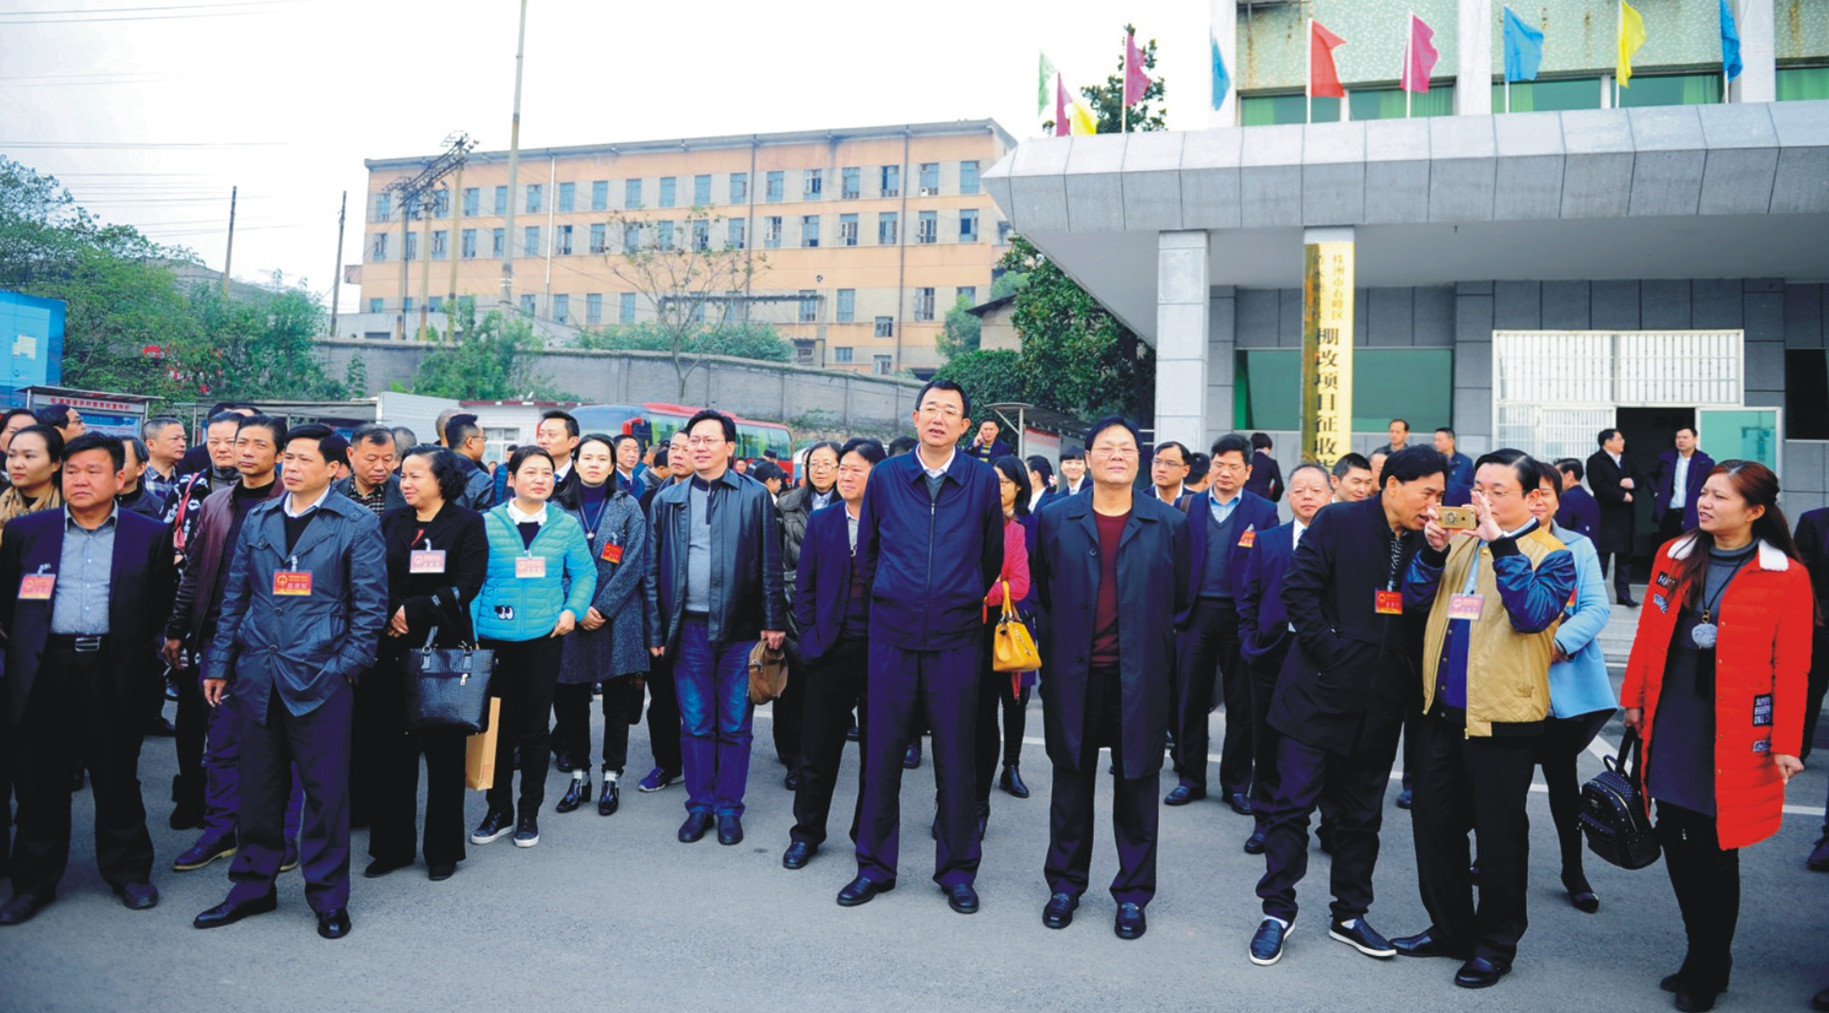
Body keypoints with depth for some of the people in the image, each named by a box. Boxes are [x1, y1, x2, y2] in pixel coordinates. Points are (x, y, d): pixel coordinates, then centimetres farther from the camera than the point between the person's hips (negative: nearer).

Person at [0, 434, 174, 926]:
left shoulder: (149, 534, 2)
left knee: (119, 779, 9)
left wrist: (135, 647, 4)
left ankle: (129, 872, 22)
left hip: (115, 676, -1)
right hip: (44, 674, 1)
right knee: (40, 783, 9)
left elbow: (162, 602, 8)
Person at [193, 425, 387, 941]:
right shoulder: (258, 520, 11)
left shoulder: (357, 524, -3)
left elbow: (371, 603, -4)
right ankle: (253, 886, 28)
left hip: (320, 677, -4)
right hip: (258, 676, 4)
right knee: (259, 787, 13)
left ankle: (328, 897, 16)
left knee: (326, 791, 3)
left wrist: (347, 665, -10)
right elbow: (235, 596, 14)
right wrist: (219, 664, 11)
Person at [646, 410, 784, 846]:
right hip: (689, 627, 2)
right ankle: (699, 805, 21)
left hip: (739, 627, -2)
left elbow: (770, 563, 0)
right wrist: (657, 630, 4)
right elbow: (654, 569, 8)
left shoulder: (755, 496, 1)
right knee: (695, 723, 9)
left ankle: (729, 808, 18)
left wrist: (773, 622, -4)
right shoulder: (668, 500, 8)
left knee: (735, 724, 6)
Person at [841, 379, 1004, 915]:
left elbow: (992, 556, 11)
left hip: (955, 637, -1)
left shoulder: (983, 480, 0)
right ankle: (875, 865, 23)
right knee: (882, 751, 7)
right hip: (891, 635, 1)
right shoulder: (885, 476, 3)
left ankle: (957, 870, 22)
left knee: (955, 755, 6)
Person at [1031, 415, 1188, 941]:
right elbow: (1041, 591, 11)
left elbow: (1180, 601, 8)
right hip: (1073, 676, 1)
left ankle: (1133, 893, 24)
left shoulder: (1170, 525, 1)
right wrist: (1063, 638, 8)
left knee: (1137, 786, 9)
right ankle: (1065, 883, 28)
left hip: (1140, 678, 0)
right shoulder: (1054, 520, 2)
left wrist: (1146, 637, 5)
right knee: (1071, 783, 11)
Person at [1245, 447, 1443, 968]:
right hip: (1318, 691, -4)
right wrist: (1328, 650, -14)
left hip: (1378, 704, 5)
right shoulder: (1338, 522, -6)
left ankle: (1349, 914, 28)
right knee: (1293, 802, 1)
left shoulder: (1423, 542, 8)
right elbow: (1298, 588, -11)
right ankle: (1277, 910, 15)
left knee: (1361, 815, 14)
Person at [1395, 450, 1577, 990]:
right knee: (1434, 822, 14)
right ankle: (1450, 928, 31)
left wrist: (1501, 544, -25)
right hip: (1441, 709, 6)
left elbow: (1532, 614, -21)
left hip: (1501, 715, -6)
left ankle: (1496, 943, 24)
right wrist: (1433, 550, -11)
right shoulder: (1459, 541, 11)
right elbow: (1414, 598, 5)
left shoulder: (1552, 555, -4)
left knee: (1498, 833, 7)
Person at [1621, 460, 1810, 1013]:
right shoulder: (1674, 556, 6)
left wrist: (1786, 743, -10)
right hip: (1671, 722, 4)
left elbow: (1792, 668, -8)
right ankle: (1703, 955, 30)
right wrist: (1635, 697, 12)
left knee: (1715, 850, 5)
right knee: (1676, 839, 11)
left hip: (1733, 733, -4)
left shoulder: (1786, 577, -7)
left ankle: (1709, 969, 25)